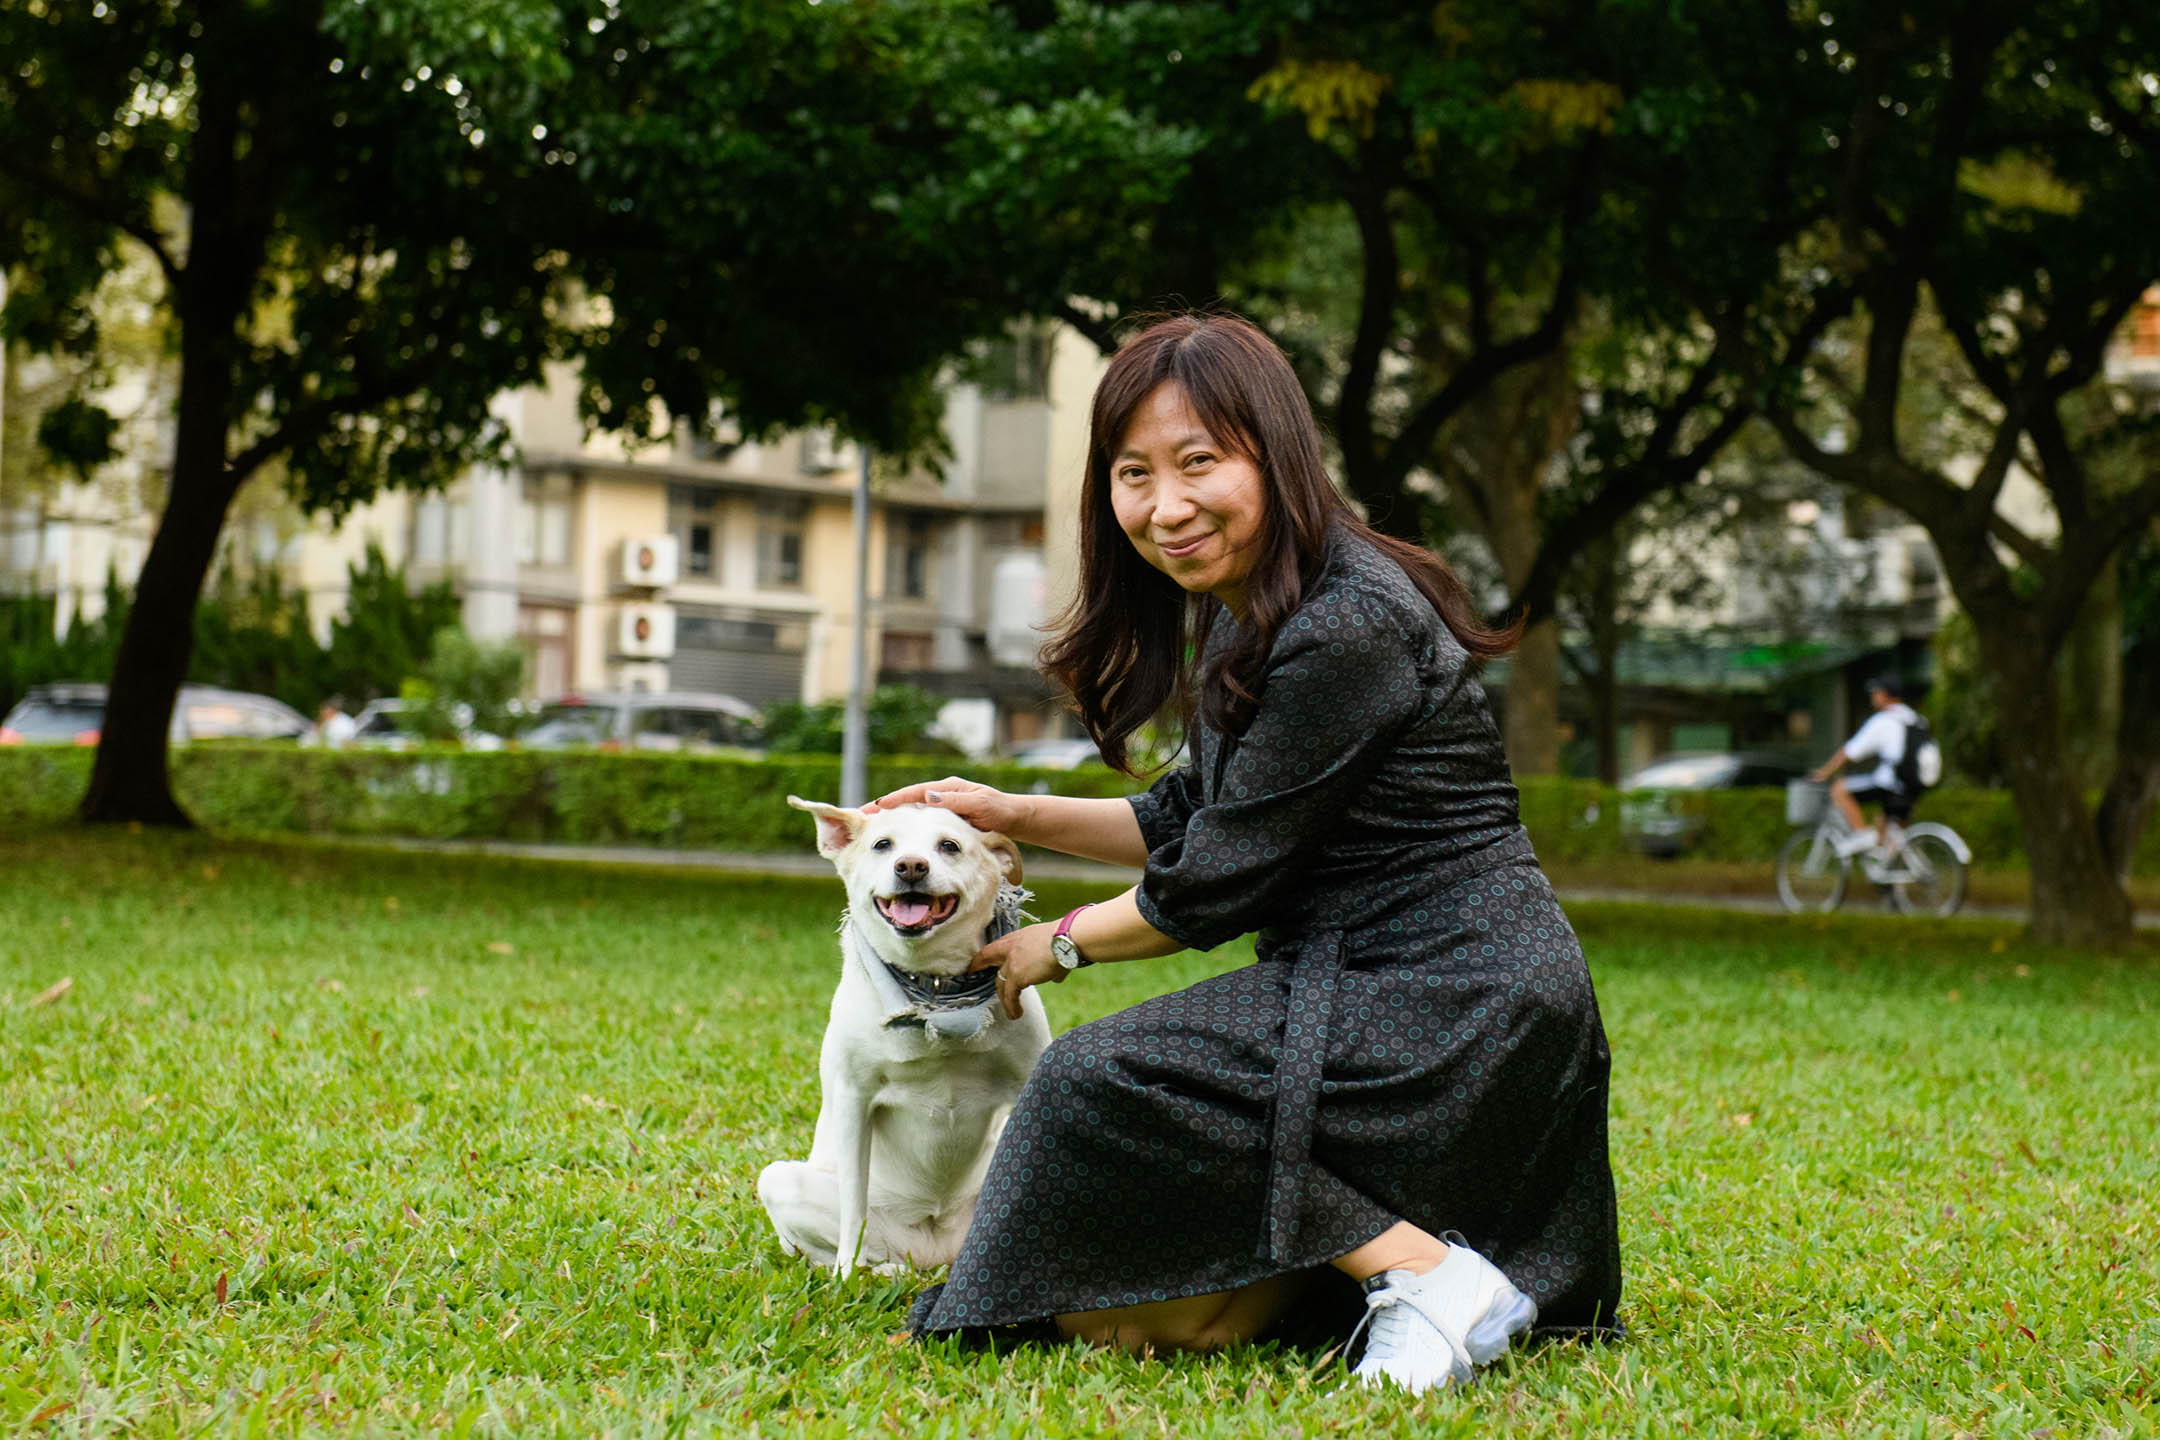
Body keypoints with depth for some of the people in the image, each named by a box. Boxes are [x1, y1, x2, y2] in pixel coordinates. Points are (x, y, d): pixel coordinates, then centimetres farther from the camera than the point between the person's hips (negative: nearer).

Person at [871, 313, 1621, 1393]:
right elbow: (1191, 820, 23)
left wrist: (1060, 946, 1)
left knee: (1094, 1088, -19)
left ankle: (1430, 1277, -16)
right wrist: (1013, 815, 14)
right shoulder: (1247, 617, 11)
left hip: (1453, 1011, -11)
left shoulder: (1346, 633, -21)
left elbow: (1215, 889, -16)